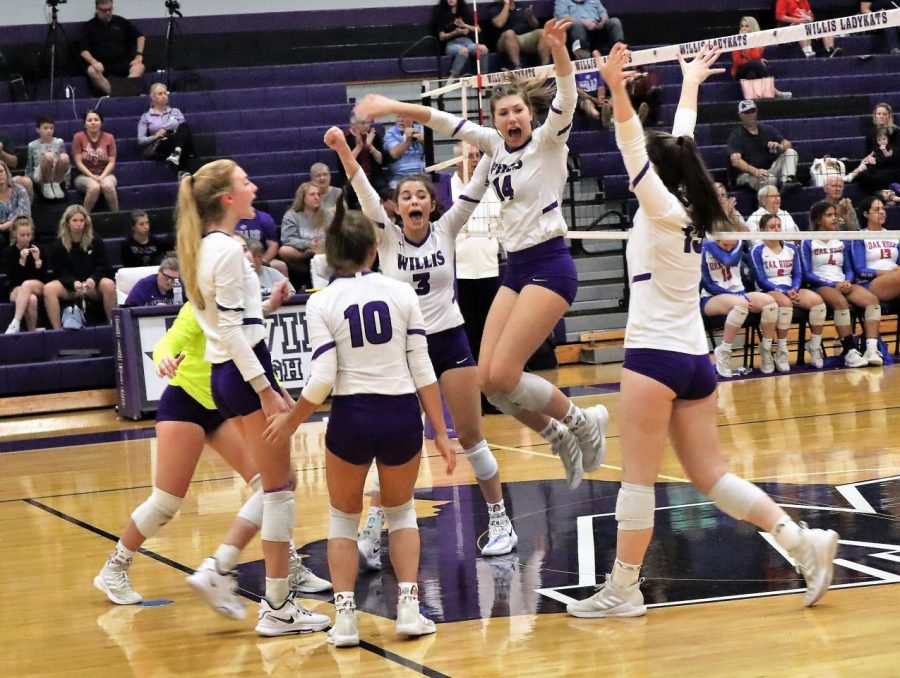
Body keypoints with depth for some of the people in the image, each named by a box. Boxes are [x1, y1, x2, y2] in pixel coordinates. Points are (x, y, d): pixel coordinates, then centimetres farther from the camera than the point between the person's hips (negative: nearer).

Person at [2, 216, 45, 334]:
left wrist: (37, 260, -17)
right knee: (31, 300, -38)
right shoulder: (8, 252, -1)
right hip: (16, 289, -1)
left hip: (38, 288, 1)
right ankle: (32, 332, -35)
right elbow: (11, 279, -9)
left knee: (27, 284, -37)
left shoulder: (37, 249, 2)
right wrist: (21, 261, -21)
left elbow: (43, 277, 0)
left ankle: (15, 323, -44)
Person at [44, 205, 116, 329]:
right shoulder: (59, 245, 3)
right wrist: (74, 283, -23)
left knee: (108, 284, -33)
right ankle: (57, 330, -30)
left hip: (92, 286, 0)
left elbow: (102, 267, 2)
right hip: (69, 285, 0)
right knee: (48, 288, -30)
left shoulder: (96, 242, 5)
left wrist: (93, 279, -21)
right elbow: (60, 272, -1)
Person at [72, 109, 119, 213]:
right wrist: (93, 176, -16)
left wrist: (102, 176, -16)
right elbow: (78, 162, -5)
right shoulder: (79, 137, -1)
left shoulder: (109, 138, 4)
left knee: (108, 186, -35)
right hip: (84, 176, -1)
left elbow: (111, 162, 0)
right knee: (94, 187, -37)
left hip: (105, 174, 1)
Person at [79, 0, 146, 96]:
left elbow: (140, 36, 18)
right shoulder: (89, 26, 6)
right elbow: (84, 51, -1)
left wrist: (139, 55, 2)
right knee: (92, 71, -35)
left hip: (122, 63, 2)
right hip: (101, 64, -2)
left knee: (139, 67, -28)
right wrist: (94, 62, -21)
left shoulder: (120, 22, 12)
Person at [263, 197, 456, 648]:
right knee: (401, 511, 24)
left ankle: (344, 619, 9)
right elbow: (423, 370, 0)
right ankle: (409, 607, 10)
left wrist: (290, 421, 6)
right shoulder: (401, 293, 2)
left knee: (343, 518, 20)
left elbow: (323, 380, -10)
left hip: (352, 417, -1)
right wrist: (441, 433, 4)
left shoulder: (321, 303, -3)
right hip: (402, 415, 1)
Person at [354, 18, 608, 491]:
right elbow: (443, 121, 14)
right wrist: (393, 106, 5)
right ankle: (561, 438, 15)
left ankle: (582, 422, 3)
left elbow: (566, 96, -23)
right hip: (515, 269, 8)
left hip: (549, 266, -7)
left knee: (503, 374, -17)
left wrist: (557, 47, -40)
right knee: (487, 380, -2)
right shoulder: (495, 145, 10)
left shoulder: (548, 142, -6)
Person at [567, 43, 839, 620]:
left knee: (639, 478, -3)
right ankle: (804, 541, -2)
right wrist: (690, 83, 38)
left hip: (655, 356, -8)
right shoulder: (690, 210, 11)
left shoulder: (662, 209, -8)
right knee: (711, 475, 9)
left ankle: (623, 589, 0)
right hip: (695, 358, 8)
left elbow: (635, 150, -23)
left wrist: (617, 91, -36)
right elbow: (680, 144, 26)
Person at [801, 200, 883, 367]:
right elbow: (807, 274, -4)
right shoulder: (808, 243, 3)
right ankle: (850, 351, -39)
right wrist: (833, 284, -15)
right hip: (821, 286, -5)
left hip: (843, 284, 5)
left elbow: (848, 269, 18)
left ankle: (871, 348, -35)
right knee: (841, 302, -39)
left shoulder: (841, 242, 18)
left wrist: (847, 282, -7)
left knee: (873, 299, -24)